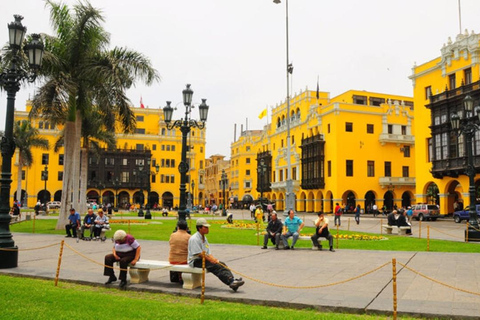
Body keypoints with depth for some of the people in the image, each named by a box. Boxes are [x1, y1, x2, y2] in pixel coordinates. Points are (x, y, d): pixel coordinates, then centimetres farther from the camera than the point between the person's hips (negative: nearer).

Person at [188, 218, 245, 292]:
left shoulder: (204, 238, 18)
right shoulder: (194, 239, -11)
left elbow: (208, 253, 15)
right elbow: (199, 254, -18)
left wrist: (215, 259, -3)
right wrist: (210, 260, -20)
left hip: (204, 259, 8)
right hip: (196, 261, -8)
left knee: (221, 264, -15)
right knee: (215, 266, -28)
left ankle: (232, 280, -31)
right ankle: (231, 281, -39)